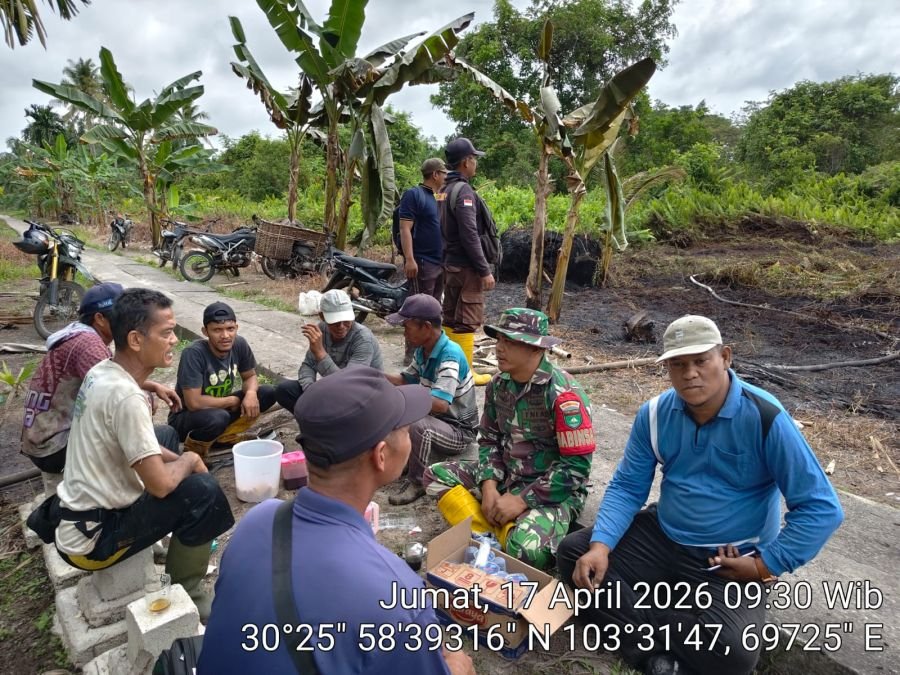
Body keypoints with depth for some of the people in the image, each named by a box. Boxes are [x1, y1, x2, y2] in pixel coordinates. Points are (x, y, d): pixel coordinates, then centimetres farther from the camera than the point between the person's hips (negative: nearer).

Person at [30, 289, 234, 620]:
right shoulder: (125, 396, -29)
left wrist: (179, 460, 3)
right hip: (91, 538, -9)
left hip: (74, 514, 9)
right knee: (203, 492, -18)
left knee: (181, 475, 17)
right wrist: (189, 460, -8)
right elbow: (160, 484, -27)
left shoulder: (100, 373, 0)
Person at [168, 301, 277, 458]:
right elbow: (194, 403, -31)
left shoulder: (239, 344, -13)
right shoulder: (194, 353, -30)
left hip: (221, 407, 6)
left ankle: (225, 436, 4)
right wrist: (232, 401, -18)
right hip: (186, 416, -6)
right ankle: (194, 449, -5)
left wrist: (251, 393, -21)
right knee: (218, 418, -38)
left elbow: (250, 376, 2)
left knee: (268, 393, -11)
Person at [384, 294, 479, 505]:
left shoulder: (450, 354, -29)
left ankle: (418, 483, -12)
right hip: (436, 418, 8)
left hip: (459, 431, -8)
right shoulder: (422, 351, -2)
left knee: (416, 425, -35)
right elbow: (406, 379, 12)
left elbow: (441, 404, -39)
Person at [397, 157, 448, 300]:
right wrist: (409, 259, -24)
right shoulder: (414, 194, -8)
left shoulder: (436, 198, 17)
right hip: (422, 262, -8)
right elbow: (405, 229, -16)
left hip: (439, 263, 8)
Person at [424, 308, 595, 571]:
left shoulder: (563, 394, -21)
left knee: (524, 548, -34)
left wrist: (521, 500, -21)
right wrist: (489, 485, -10)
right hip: (506, 477, 7)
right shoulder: (499, 384, -1)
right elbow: (489, 439, 7)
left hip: (554, 491, -6)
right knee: (437, 475, -3)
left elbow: (576, 466, -21)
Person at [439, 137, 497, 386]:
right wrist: (485, 270, -19)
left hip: (451, 263, 10)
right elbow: (470, 236, -22)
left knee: (451, 318, 14)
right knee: (467, 321, -4)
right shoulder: (463, 191, -16)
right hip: (467, 267, -9)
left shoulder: (445, 190, 13)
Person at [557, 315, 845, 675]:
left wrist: (766, 566, -15)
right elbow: (627, 487, -2)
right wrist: (600, 545, -17)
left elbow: (821, 507, -15)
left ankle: (629, 616, -7)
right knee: (574, 552, -10)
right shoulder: (655, 414, -7)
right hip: (660, 538, 4)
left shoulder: (765, 418, -20)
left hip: (732, 562, -3)